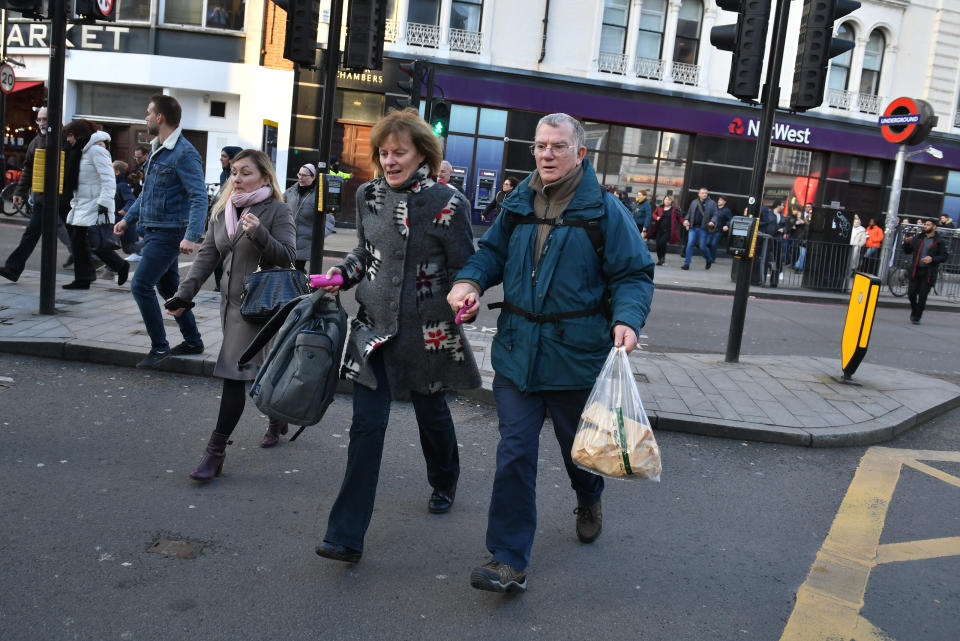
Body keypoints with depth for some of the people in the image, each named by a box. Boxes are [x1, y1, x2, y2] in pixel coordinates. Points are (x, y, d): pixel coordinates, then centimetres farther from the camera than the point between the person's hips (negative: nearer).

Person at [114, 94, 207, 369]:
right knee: (169, 287, 15)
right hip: (155, 230, 10)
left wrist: (191, 236, -32)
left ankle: (159, 347, -1)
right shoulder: (157, 149, 13)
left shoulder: (184, 154, -17)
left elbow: (199, 197, -23)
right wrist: (128, 218, 23)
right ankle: (193, 341, 26)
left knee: (141, 285, -11)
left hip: (169, 233, -10)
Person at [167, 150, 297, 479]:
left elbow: (287, 257, -12)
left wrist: (259, 233, -27)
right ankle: (277, 419, 39)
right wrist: (184, 294, 2)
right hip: (232, 302, 6)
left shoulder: (277, 210, -6)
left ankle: (215, 451, -6)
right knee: (263, 369, 15)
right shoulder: (222, 211, 12)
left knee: (234, 372, -10)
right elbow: (206, 256, 10)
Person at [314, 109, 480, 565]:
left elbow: (464, 269, -4)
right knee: (367, 423, -3)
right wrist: (340, 275, 1)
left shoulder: (446, 203, -11)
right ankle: (346, 535, 0)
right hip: (374, 326, 3)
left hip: (426, 332, -3)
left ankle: (444, 484, 49)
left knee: (431, 411, 17)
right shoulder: (368, 196, 3)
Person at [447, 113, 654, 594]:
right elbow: (492, 252, 16)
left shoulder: (605, 210, -7)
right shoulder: (518, 206, 5)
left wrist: (627, 319, -24)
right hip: (517, 351, 3)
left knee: (578, 444, 19)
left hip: (576, 355, -2)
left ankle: (589, 501, 54)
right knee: (514, 454, -1)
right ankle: (508, 562, 6)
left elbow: (634, 274, -6)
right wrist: (469, 280, -5)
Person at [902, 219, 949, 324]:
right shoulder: (918, 239, 11)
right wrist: (906, 242, -5)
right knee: (911, 293, 2)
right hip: (915, 271, 3)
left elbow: (944, 257, -4)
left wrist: (932, 259, -20)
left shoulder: (939, 242, -1)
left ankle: (917, 317, 10)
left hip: (928, 273, -3)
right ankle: (914, 311, 28)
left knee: (922, 296, -1)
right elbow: (907, 251, 13)